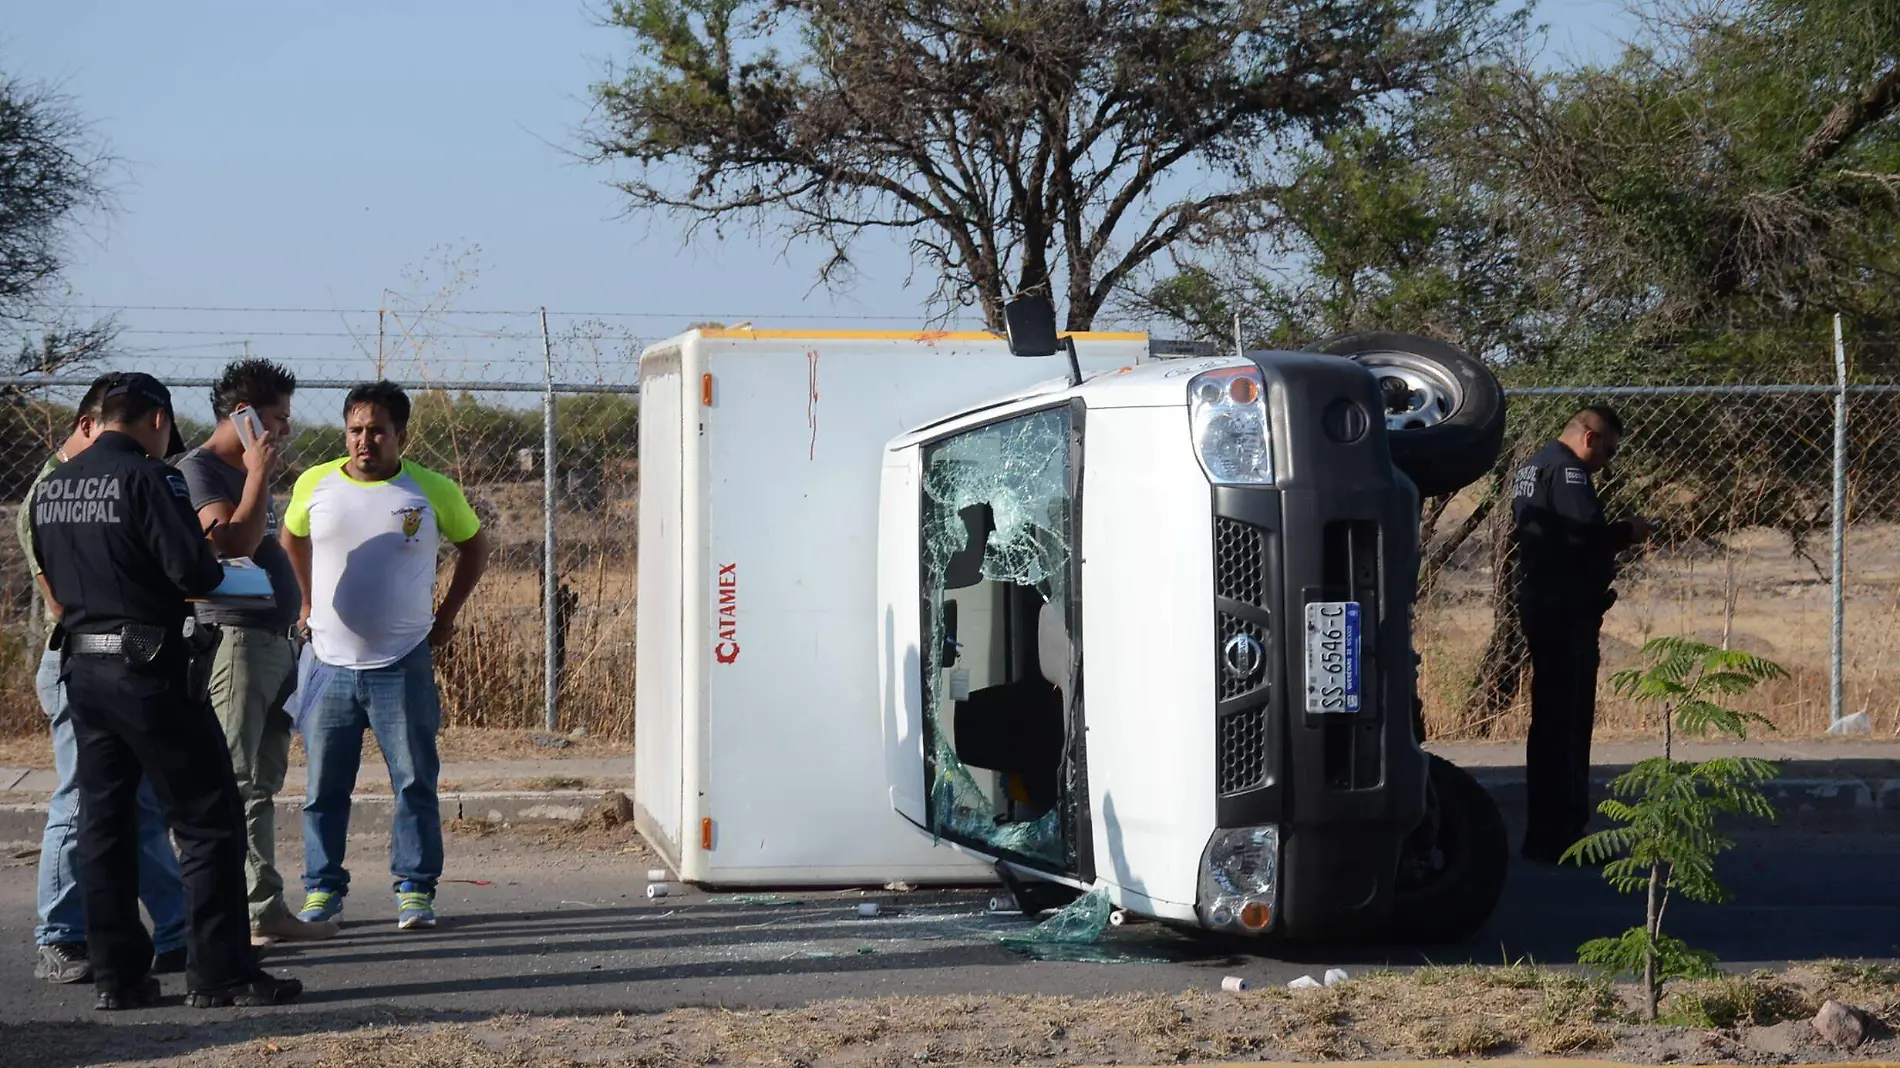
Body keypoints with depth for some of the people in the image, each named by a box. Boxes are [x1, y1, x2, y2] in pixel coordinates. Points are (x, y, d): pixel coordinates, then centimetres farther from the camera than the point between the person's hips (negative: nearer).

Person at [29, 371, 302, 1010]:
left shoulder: (50, 487, 10)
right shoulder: (147, 478, -13)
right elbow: (196, 574, -18)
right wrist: (215, 573, 3)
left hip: (81, 666, 7)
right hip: (150, 669, -7)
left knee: (104, 821, 12)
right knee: (209, 820, -1)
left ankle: (117, 975, 14)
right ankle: (219, 974, -2)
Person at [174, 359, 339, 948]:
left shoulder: (246, 472, 20)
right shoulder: (198, 469, -9)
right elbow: (235, 542, -23)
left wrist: (299, 617, 21)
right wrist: (258, 476, -14)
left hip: (275, 641, 10)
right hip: (233, 639, -10)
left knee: (261, 785, 11)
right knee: (227, 784, -10)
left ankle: (265, 909, 15)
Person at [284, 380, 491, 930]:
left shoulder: (433, 492, -3)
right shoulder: (315, 485, 2)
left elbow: (475, 544, 14)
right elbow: (292, 539, 22)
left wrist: (446, 616, 11)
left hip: (404, 665, -1)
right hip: (329, 663, 1)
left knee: (415, 783, 1)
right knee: (324, 787, 5)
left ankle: (415, 889, 10)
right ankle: (322, 888, 15)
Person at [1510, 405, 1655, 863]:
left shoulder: (1532, 468, 19)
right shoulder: (1567, 471, -14)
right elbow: (1586, 532, -25)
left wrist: (1615, 537, 12)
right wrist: (1629, 532, -7)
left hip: (1539, 603, 10)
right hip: (1567, 610, -10)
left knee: (1551, 719, 15)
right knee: (1569, 721, -8)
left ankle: (1546, 833, 20)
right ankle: (1560, 836, -7)